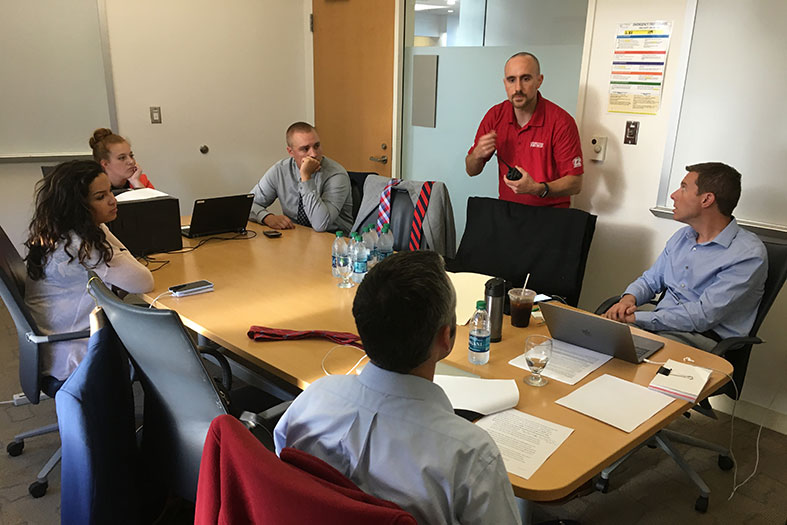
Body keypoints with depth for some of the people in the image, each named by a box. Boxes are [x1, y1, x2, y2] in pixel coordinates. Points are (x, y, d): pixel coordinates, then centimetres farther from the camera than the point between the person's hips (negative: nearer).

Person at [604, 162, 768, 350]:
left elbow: (704, 315, -19)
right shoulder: (681, 236, 15)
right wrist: (629, 299, -4)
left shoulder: (748, 254, -11)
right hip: (660, 324, 7)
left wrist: (637, 317, -21)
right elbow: (650, 280, 20)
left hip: (704, 338, -7)